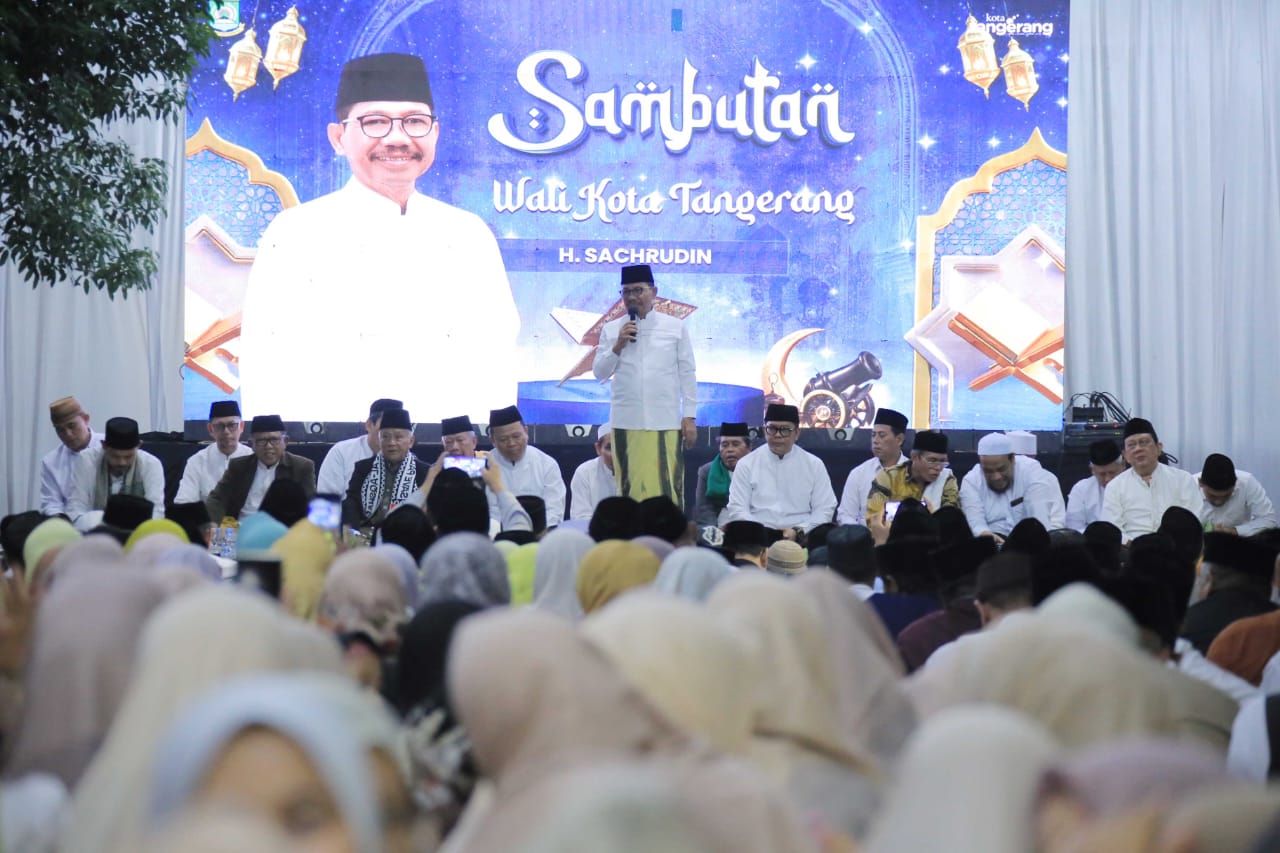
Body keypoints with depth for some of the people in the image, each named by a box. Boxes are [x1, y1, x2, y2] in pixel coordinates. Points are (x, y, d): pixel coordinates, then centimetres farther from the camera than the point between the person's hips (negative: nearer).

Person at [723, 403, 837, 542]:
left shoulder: (814, 465, 10)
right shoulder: (747, 464, 8)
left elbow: (824, 509, 7)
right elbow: (736, 510, 4)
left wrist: (798, 531, -9)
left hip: (801, 540, 1)